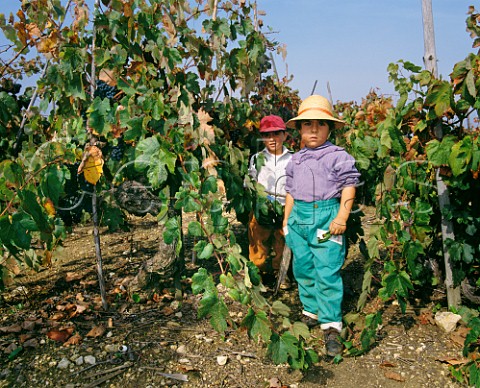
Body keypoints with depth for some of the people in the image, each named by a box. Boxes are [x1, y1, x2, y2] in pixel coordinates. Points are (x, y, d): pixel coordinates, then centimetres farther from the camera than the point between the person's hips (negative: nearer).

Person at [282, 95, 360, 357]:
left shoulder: (338, 156, -2)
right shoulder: (295, 160, 15)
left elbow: (349, 187, -5)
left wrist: (341, 218, -13)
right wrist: (286, 218, 19)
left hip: (326, 217, -6)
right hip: (299, 218, 6)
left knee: (327, 273, -7)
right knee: (303, 269, 13)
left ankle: (331, 326, 1)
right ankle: (311, 311, 31)